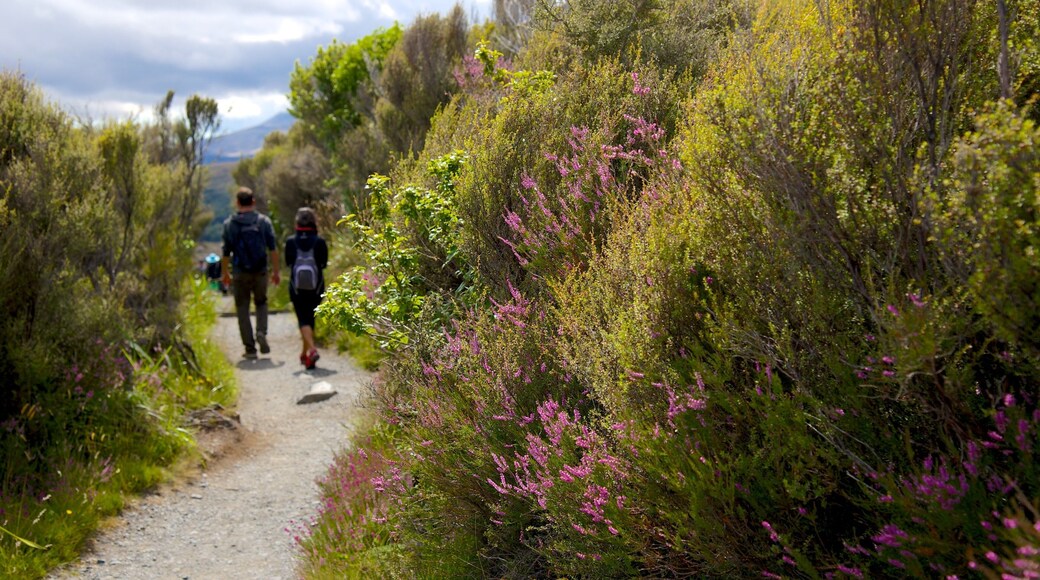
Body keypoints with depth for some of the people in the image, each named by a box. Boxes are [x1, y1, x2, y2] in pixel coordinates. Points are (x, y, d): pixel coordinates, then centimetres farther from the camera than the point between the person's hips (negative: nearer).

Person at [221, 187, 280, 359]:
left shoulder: (229, 223, -3)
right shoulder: (264, 221, 0)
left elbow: (226, 251, -1)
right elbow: (273, 248, -2)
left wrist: (224, 273, 10)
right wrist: (276, 271, 4)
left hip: (240, 273, -1)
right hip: (260, 272, 1)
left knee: (242, 309, 7)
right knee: (261, 303, 19)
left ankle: (250, 348, 4)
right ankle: (261, 332, -7)